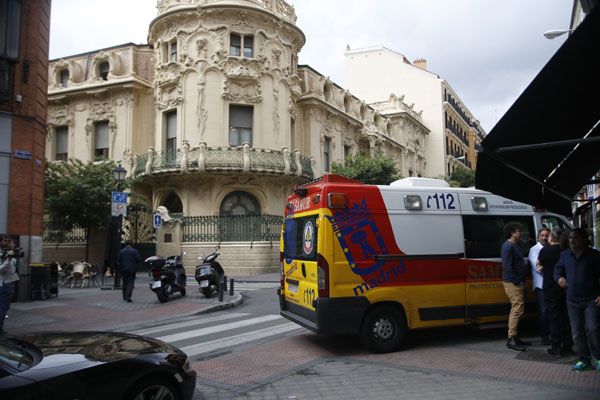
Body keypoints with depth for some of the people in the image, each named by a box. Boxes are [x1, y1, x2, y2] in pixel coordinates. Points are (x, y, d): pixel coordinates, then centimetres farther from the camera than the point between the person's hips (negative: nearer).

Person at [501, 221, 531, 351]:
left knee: (516, 310, 13)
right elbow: (507, 266, -21)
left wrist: (520, 281, 12)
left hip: (517, 283, 10)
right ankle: (511, 339, -9)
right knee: (517, 309, -11)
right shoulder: (508, 246, -14)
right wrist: (517, 281, -18)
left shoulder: (514, 246, 17)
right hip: (512, 283, -10)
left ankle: (515, 337, 20)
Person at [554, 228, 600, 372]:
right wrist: (559, 278, -1)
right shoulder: (565, 255, 8)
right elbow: (558, 268, 21)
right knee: (577, 332, 8)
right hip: (572, 300, 4)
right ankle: (584, 360, 19)